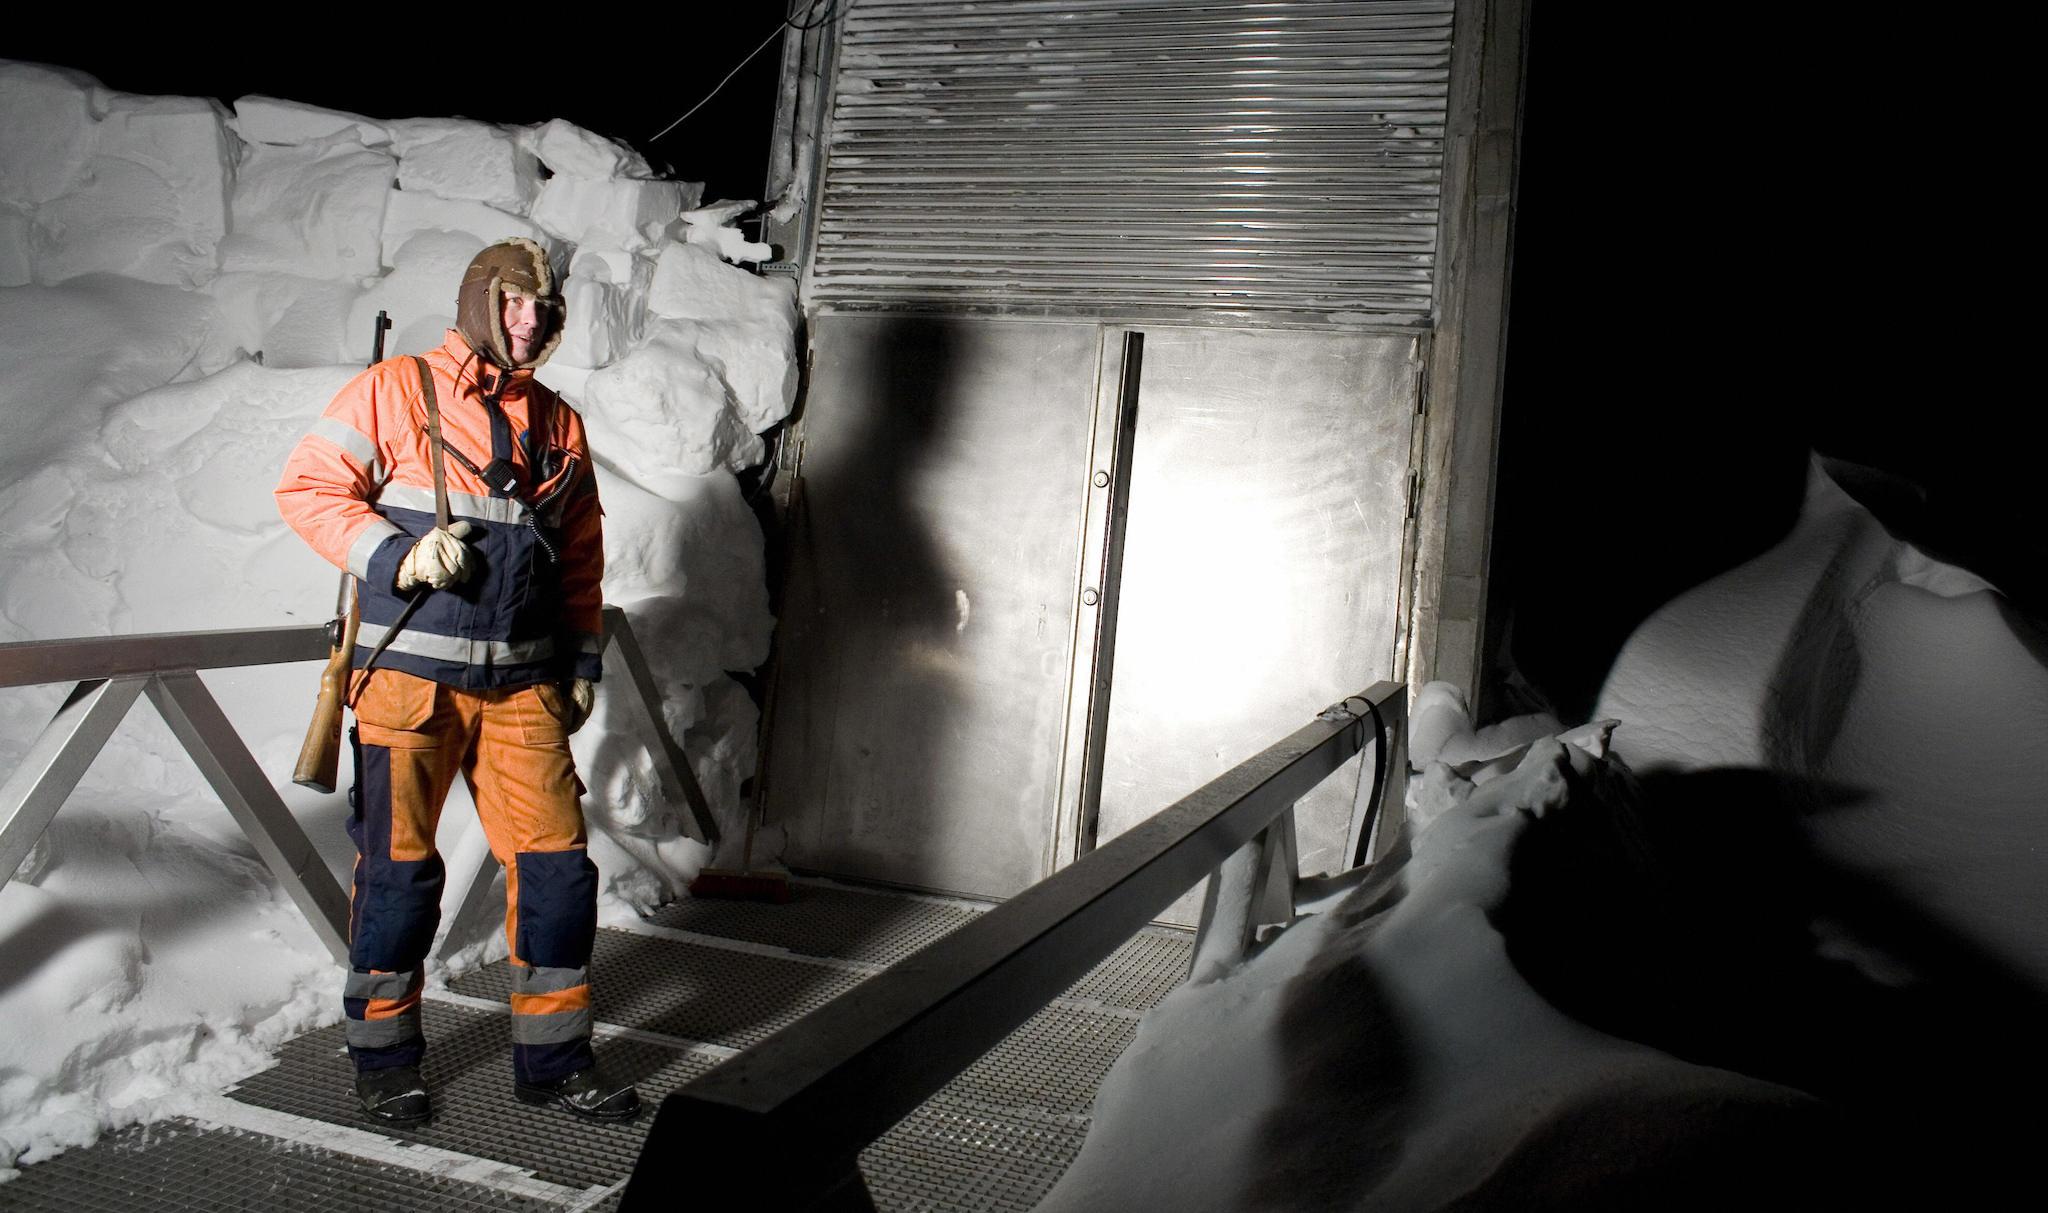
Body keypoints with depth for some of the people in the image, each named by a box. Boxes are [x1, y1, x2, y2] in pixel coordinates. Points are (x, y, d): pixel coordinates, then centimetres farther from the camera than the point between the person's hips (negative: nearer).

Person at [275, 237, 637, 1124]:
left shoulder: (559, 425, 14)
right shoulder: (394, 392, 1)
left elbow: (582, 558, 19)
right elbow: (308, 486, -3)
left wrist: (581, 663, 14)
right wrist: (396, 556, -16)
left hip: (522, 685, 4)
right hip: (410, 677, -4)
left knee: (557, 864, 1)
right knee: (399, 867, 5)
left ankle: (552, 1056, 16)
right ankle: (383, 1054, 25)